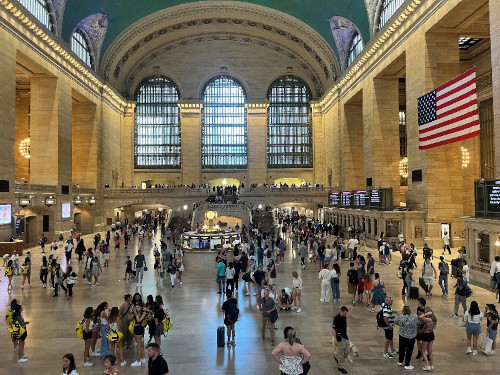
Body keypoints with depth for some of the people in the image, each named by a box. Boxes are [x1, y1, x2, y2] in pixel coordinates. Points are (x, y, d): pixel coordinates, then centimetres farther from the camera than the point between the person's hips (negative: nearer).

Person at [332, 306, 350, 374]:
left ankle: (336, 357, 35)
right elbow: (334, 329, -19)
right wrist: (335, 339, -21)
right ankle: (340, 367, 17)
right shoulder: (336, 318, -21)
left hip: (345, 337, 8)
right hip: (339, 337, -8)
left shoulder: (344, 317, 3)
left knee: (347, 351, 13)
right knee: (340, 353, 2)